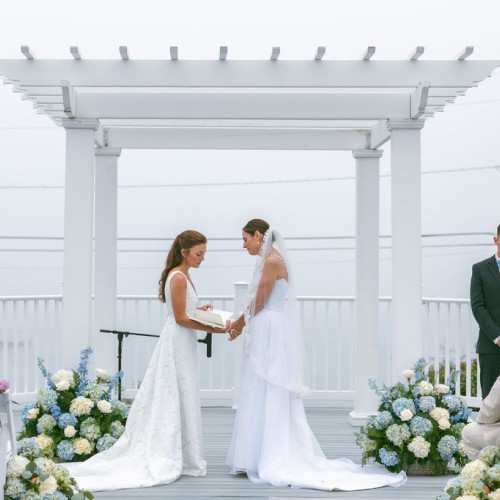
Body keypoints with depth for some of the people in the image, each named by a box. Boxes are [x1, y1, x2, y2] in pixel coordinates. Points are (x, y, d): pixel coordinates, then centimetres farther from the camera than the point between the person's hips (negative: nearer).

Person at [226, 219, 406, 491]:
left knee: (269, 397, -4)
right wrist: (240, 325, 11)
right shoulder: (269, 260, 15)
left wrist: (237, 325, 2)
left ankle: (270, 462, 1)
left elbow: (259, 303, -12)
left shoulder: (272, 260, -14)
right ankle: (260, 459, 15)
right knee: (264, 398, 11)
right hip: (267, 335, 10)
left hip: (271, 336, -10)